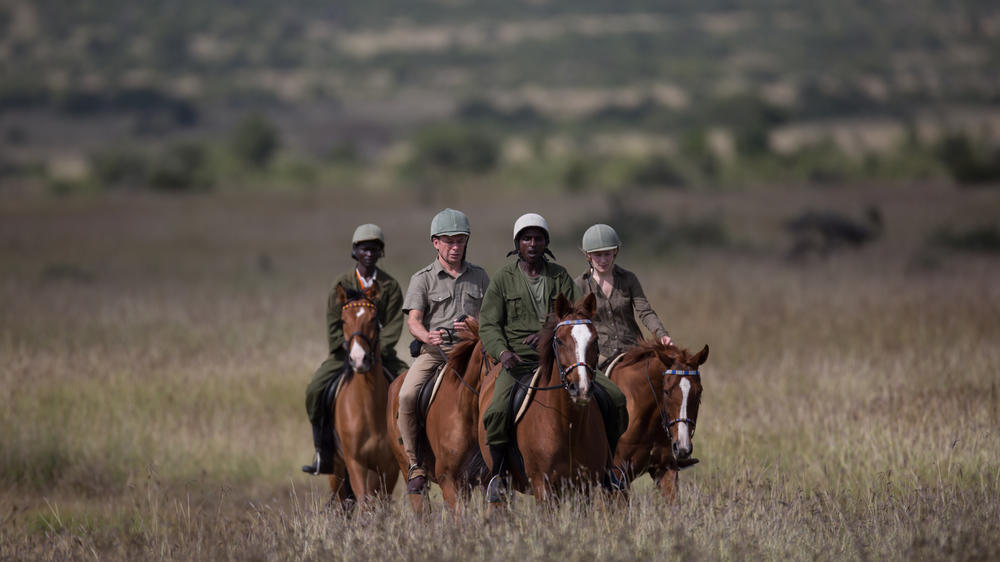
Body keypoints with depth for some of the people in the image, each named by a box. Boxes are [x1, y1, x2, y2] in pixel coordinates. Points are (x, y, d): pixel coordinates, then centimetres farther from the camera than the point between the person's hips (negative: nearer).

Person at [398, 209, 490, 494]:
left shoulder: (479, 276, 16)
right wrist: (427, 336, -27)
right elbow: (413, 320, -3)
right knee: (407, 396, -27)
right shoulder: (423, 279, 8)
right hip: (433, 352, -1)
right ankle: (416, 465, -17)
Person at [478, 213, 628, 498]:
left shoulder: (560, 276, 9)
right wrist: (502, 351, -22)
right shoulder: (503, 279, 3)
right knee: (496, 413, -30)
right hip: (518, 362, -3)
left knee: (615, 399, -9)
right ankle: (497, 474, -9)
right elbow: (488, 325, -2)